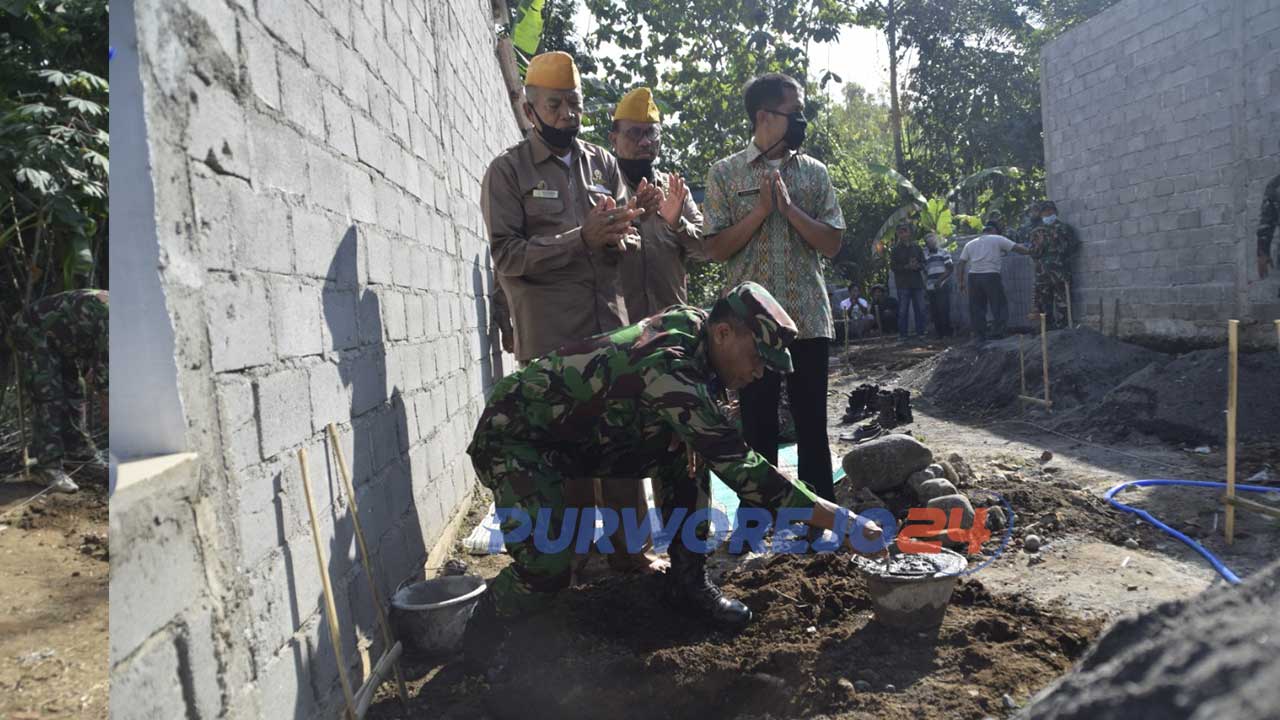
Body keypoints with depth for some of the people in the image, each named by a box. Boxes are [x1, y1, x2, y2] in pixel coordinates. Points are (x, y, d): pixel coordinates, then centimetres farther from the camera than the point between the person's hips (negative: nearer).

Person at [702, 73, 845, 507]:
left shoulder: (814, 173, 8)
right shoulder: (725, 174, 1)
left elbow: (831, 244, 2)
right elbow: (715, 249, -4)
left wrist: (789, 206, -9)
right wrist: (762, 210, -12)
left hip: (809, 320, 2)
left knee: (813, 426, 9)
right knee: (758, 428, 7)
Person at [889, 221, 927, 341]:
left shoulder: (916, 247, 10)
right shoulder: (895, 249, 3)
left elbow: (923, 263, 10)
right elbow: (893, 266, -4)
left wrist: (917, 266, -12)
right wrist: (907, 266, -16)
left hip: (917, 282, 3)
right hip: (903, 283, -3)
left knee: (920, 308, 2)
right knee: (903, 310, -3)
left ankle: (920, 332, 9)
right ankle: (902, 334, 0)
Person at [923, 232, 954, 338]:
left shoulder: (943, 252, 1)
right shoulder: (926, 256, 17)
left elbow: (950, 269, -5)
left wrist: (939, 280, -15)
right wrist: (925, 285, 10)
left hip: (942, 287, -5)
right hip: (931, 288, 5)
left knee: (943, 310, -9)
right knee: (934, 312, 3)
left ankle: (947, 332, -2)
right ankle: (939, 333, 10)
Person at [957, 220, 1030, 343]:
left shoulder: (970, 244, 19)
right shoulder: (998, 239, 7)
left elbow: (961, 264, 13)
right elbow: (1018, 249, 2)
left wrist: (962, 282, 14)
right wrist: (1031, 251, 17)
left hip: (973, 277, 4)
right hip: (991, 276, -4)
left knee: (977, 309, 8)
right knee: (1000, 305, 4)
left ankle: (980, 337, 9)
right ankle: (999, 333, -3)